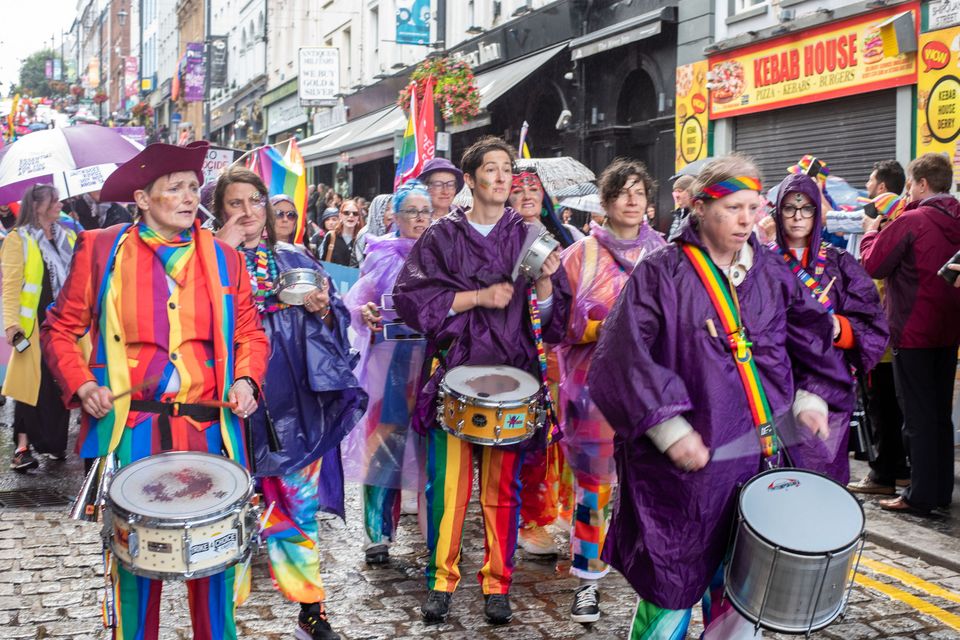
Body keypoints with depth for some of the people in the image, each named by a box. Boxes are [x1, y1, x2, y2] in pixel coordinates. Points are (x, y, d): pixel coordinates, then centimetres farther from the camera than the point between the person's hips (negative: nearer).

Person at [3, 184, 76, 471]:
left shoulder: (68, 238, 16)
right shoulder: (18, 240, -2)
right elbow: (10, 285, -9)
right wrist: (12, 323, -19)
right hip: (34, 326, -5)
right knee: (33, 385, -6)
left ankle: (54, 443, 17)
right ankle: (23, 447, -1)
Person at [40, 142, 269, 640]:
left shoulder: (224, 259, 10)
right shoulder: (101, 250, 4)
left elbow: (250, 334, 15)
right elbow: (61, 329, 9)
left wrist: (245, 379, -3)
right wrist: (81, 384, -6)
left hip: (209, 430, 2)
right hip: (131, 430, -1)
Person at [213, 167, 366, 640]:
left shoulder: (294, 259, 12)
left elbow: (336, 320, 12)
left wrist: (323, 309, -9)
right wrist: (224, 252, -16)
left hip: (295, 401, 2)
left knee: (301, 506, 6)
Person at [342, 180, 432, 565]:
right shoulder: (382, 255, 9)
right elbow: (355, 299, 6)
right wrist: (365, 312, -16)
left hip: (433, 360, 1)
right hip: (388, 361, -1)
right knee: (384, 442, -5)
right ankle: (377, 534, 2)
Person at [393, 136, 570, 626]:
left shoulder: (529, 237, 9)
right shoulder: (442, 236, 5)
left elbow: (551, 316, 6)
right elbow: (409, 297, -4)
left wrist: (545, 282, -17)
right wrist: (478, 297, -9)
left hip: (511, 374, 1)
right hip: (455, 368, -1)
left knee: (502, 486, 5)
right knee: (448, 483, -2)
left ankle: (498, 584, 17)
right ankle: (442, 580, 13)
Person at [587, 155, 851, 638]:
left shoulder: (771, 272, 9)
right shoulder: (661, 273, -8)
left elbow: (809, 333, 19)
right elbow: (624, 355, -16)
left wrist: (812, 396, 5)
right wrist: (669, 427, -20)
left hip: (759, 454, 5)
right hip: (683, 466, -5)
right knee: (671, 586, 3)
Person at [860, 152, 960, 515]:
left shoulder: (910, 221, -17)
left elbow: (873, 265, -13)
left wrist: (871, 232, 5)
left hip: (912, 332, -7)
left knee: (918, 416, -2)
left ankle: (920, 496, 4)